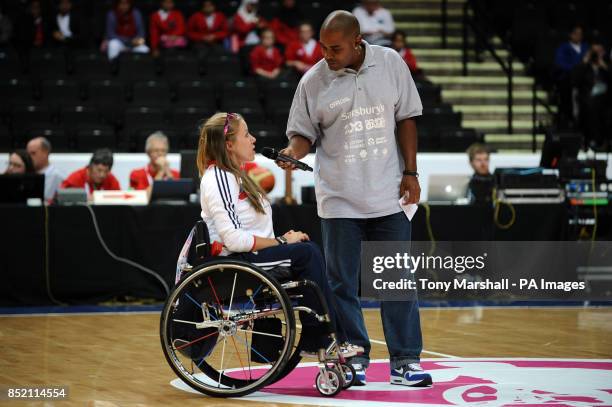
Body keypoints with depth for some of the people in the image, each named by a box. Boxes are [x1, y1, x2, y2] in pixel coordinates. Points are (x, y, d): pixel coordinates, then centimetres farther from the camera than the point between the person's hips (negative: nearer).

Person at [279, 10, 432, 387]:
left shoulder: (391, 64, 0)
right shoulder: (314, 81, -3)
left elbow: (406, 119, 5)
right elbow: (304, 132, 4)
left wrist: (410, 172, 1)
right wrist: (294, 153, -19)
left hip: (389, 196, 1)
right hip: (339, 200, -1)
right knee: (342, 282, 3)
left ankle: (405, 361, 8)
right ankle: (354, 358, 13)